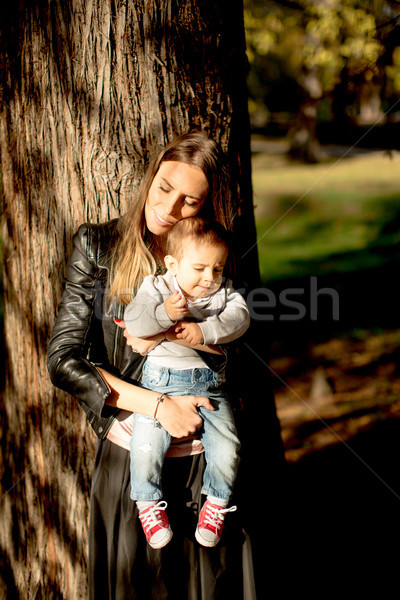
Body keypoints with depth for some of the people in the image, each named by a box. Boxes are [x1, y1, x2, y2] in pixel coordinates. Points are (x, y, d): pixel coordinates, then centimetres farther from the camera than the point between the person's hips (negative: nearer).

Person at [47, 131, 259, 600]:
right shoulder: (98, 246, -2)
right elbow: (63, 360, -7)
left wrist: (169, 335, -16)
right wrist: (158, 405, -16)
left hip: (208, 455, 1)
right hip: (129, 454, -1)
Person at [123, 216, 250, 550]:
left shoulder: (224, 291, 6)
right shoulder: (157, 287, -2)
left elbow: (240, 316, -11)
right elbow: (134, 322, -15)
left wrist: (205, 330, -23)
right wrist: (164, 313, -31)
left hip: (210, 382, 2)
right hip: (163, 380, -2)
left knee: (227, 447, -8)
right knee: (147, 445, -13)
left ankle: (216, 503, 18)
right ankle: (149, 503, 12)